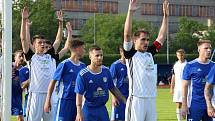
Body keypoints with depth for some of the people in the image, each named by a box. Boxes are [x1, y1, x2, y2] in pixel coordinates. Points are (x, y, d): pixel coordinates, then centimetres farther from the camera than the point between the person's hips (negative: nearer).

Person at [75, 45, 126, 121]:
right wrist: (79, 113, -19)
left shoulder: (106, 71, 1)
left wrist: (125, 101, 8)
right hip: (89, 110, -4)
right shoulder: (83, 75, -13)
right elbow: (79, 94, -13)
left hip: (102, 109, 5)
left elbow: (113, 88, 11)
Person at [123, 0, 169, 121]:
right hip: (136, 99, -7)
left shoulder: (150, 53, 16)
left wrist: (166, 16, 13)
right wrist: (130, 11, -17)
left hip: (151, 99, 7)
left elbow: (161, 36, 18)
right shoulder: (131, 54, 0)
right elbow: (127, 34, -12)